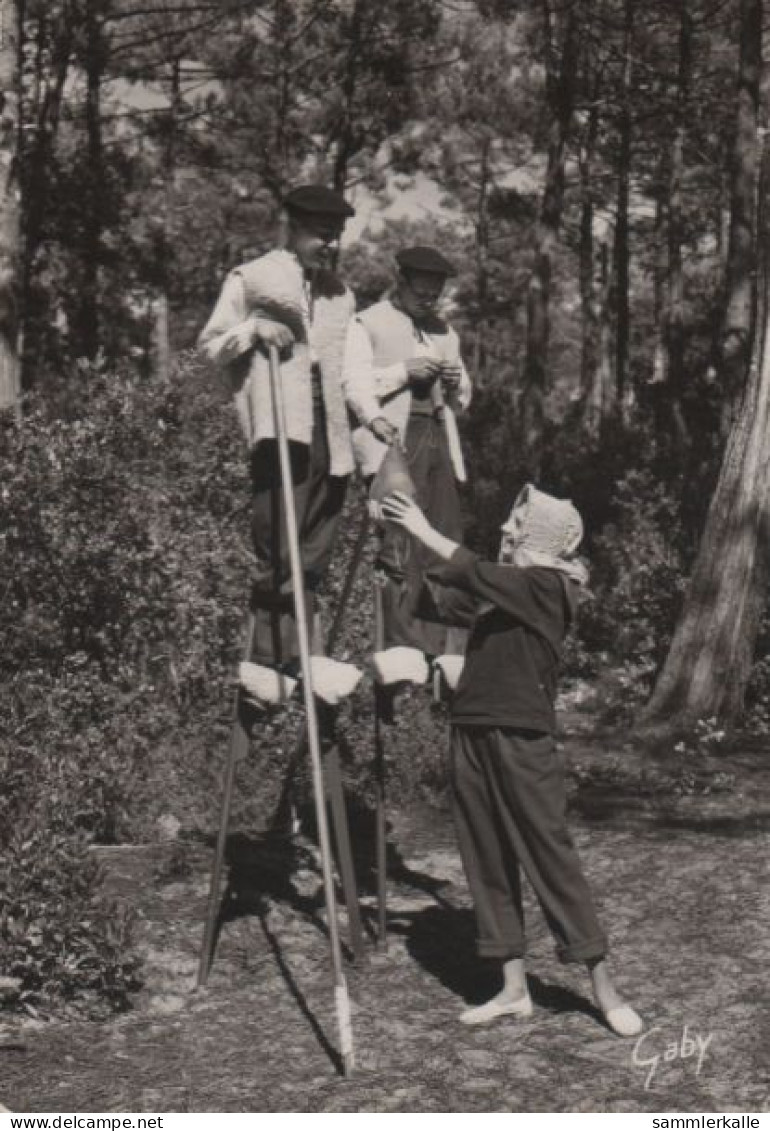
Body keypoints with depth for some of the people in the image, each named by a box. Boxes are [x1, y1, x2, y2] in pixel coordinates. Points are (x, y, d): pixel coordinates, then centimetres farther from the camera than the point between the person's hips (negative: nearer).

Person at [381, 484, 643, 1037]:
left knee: (551, 855, -4)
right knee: (488, 862, 8)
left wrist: (424, 530, -13)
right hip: (473, 736, 8)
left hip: (521, 740, -8)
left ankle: (604, 987, 6)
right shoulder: (500, 588, 15)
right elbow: (436, 599, 16)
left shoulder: (548, 586, -8)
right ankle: (514, 988, 16)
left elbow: (479, 576, -20)